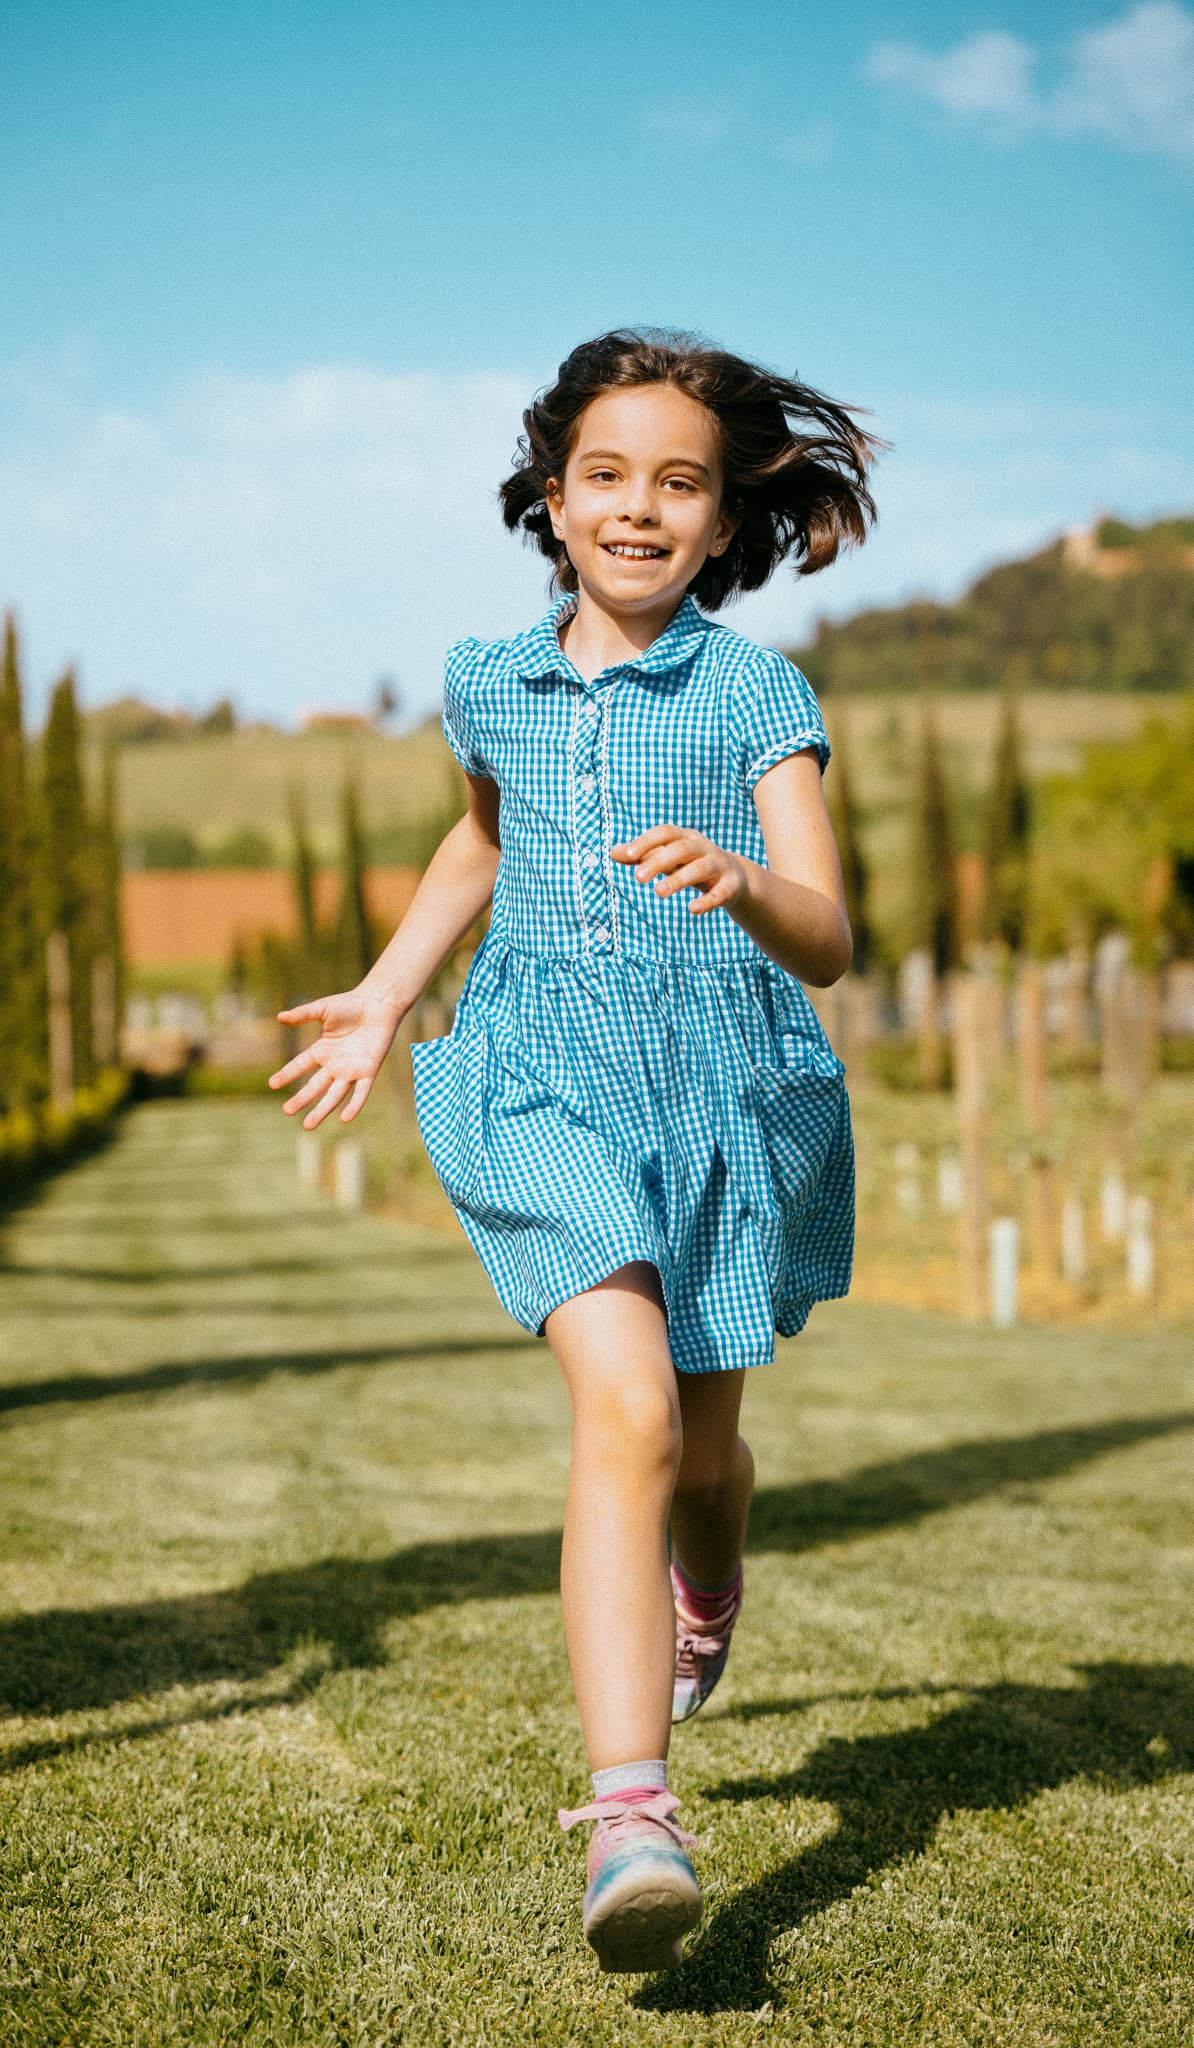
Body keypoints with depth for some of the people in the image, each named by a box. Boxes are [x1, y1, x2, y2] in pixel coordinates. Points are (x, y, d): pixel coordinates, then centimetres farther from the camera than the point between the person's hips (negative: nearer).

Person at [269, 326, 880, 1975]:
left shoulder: (757, 697, -5)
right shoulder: (491, 687, 5)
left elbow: (829, 944, -14)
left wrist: (743, 887, -35)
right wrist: (385, 999, 24)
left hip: (724, 1093, 0)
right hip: (548, 1084, 0)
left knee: (703, 1443, 18)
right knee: (625, 1410, -23)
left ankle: (706, 1594, 56)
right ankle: (630, 1813, -28)